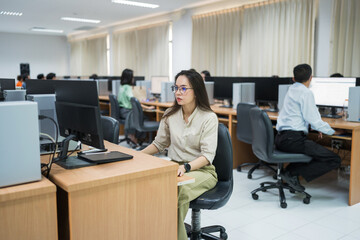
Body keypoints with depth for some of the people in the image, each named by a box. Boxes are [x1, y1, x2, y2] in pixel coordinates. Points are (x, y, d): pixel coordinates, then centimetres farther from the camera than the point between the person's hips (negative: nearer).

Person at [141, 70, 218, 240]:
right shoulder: (170, 115, 7)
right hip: (174, 166, 5)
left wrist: (185, 167, -31)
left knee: (176, 190, -36)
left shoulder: (209, 118, -8)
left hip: (202, 170, -4)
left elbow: (207, 155, -14)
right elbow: (159, 144, 17)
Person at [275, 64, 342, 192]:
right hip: (293, 139, -9)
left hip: (280, 138, 9)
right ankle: (292, 173, -11)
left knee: (314, 148, 34)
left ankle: (290, 171, 11)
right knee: (334, 160, -8)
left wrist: (317, 126, 23)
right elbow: (313, 120, -12)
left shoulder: (291, 90, 17)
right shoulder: (306, 93, -9)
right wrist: (333, 131, 3)